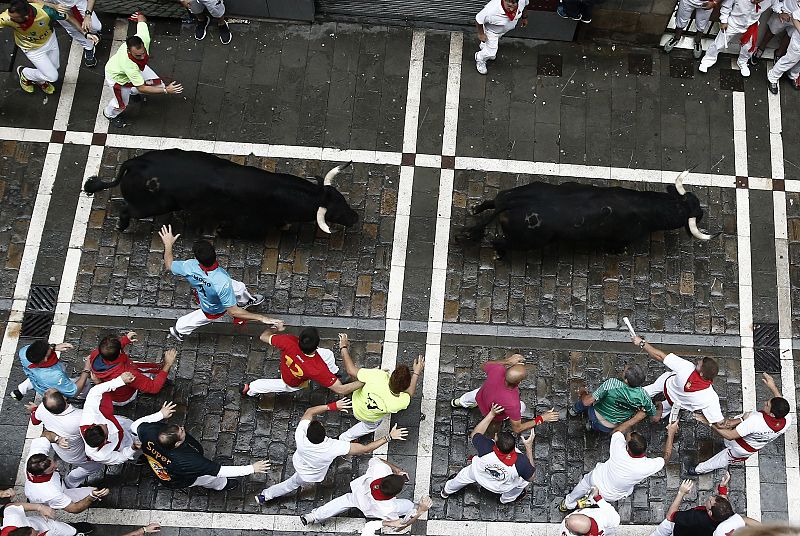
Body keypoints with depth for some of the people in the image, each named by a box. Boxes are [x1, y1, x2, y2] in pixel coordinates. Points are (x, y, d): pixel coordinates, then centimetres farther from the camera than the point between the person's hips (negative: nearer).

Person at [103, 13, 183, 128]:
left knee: (158, 84, 7)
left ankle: (132, 91, 38)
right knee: (121, 105, 9)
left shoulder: (143, 38, -39)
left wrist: (139, 16, 8)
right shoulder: (128, 64, -50)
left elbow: (141, 19, -17)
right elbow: (142, 88, -38)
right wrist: (166, 90, -41)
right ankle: (109, 114, 47)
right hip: (117, 76, -5)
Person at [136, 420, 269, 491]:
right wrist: (252, 468, -33)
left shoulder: (149, 430, -36)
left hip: (157, 471, 5)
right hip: (178, 482, -5)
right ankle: (221, 485, 46)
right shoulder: (185, 460, -46)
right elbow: (221, 470, -38)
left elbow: (135, 426, -10)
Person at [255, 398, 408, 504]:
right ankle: (265, 495, 48)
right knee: (292, 483, 29)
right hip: (311, 477, -1)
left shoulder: (301, 435, -42)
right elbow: (366, 449, -41)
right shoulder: (333, 448, -48)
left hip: (298, 463, 1)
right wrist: (389, 437, -37)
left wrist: (333, 406, -29)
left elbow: (310, 412, -23)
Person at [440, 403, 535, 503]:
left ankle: (447, 491, 61)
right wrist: (529, 447, -24)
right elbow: (531, 478, -19)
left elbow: (474, 434, -17)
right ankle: (507, 498, 46)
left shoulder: (486, 448, -41)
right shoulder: (521, 462, -42)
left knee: (465, 475, 33)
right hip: (501, 487, -1)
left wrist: (491, 414, -21)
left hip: (479, 476, 1)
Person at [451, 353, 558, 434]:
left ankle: (458, 402, 72)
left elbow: (484, 366, -11)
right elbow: (517, 429, -29)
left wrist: (507, 361, -15)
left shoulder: (497, 369, -39)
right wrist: (541, 418, -31)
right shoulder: (513, 404, -48)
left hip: (480, 396, 4)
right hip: (494, 415, -4)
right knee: (522, 407, 22)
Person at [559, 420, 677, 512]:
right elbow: (665, 457, -16)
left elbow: (618, 431, -12)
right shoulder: (647, 467, -39)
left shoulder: (619, 450, -37)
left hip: (596, 480, 0)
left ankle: (568, 504, 56)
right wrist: (671, 434, -8)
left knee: (585, 483, 35)